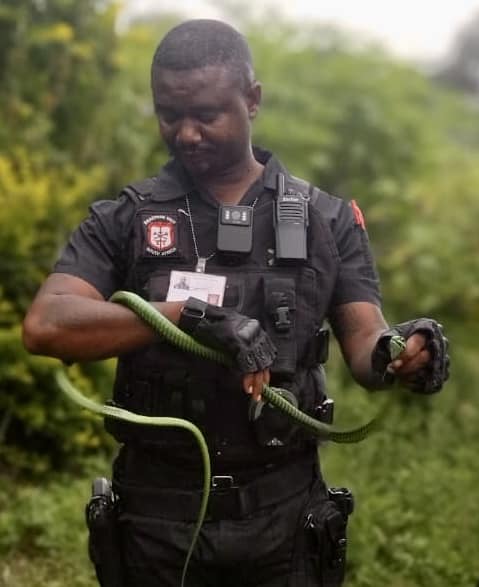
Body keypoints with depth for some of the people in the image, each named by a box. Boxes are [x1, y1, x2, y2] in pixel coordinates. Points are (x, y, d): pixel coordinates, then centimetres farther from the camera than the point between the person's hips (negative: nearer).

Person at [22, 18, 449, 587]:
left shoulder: (327, 220, 4)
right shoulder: (123, 220, 0)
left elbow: (364, 345, -3)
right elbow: (44, 325, -14)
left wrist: (401, 351, -28)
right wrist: (189, 315, -25)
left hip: (283, 513, 1)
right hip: (159, 514, 0)